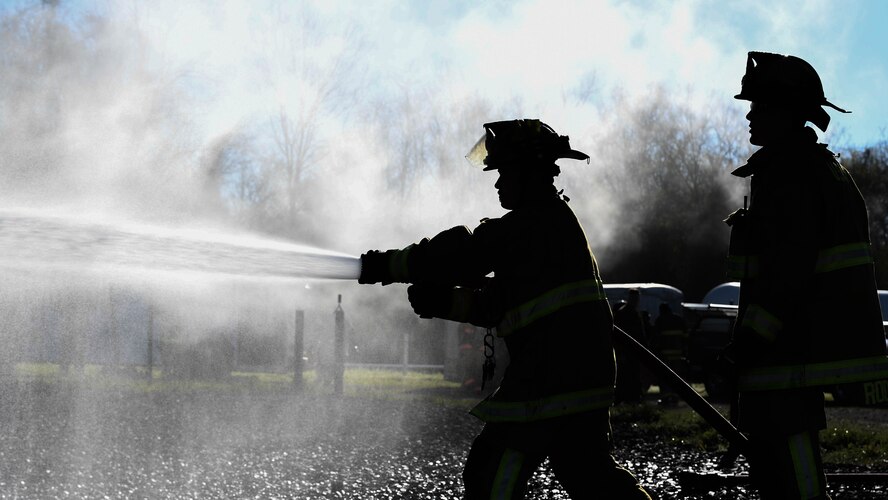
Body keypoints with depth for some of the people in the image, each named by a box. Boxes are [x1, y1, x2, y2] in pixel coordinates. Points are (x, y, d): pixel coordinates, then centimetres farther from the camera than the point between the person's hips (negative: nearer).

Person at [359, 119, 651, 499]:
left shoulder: (535, 223, -11)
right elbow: (497, 303, 18)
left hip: (548, 379, -10)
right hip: (586, 378, 10)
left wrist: (387, 265, -7)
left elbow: (464, 253, -15)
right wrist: (444, 301, 6)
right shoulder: (559, 223, 21)